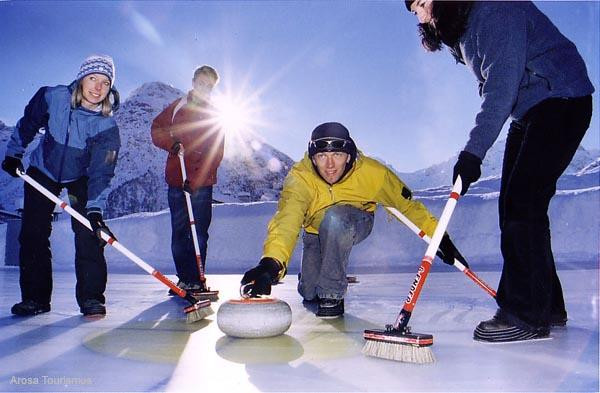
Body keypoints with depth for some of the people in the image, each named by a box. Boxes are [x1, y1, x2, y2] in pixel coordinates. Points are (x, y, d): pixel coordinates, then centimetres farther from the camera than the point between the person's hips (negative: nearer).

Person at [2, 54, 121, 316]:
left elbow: (101, 172, -30)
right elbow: (28, 124, 0)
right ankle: (35, 297, 11)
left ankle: (91, 296, -5)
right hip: (42, 171, 2)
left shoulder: (107, 126, -25)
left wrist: (95, 210, -40)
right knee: (33, 233, 0)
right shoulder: (52, 97, -20)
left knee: (88, 233, -14)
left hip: (81, 178, -1)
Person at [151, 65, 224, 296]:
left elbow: (216, 154, -2)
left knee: (199, 234, -4)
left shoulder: (215, 115, 7)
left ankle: (196, 280, 3)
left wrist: (196, 180, -15)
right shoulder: (178, 107, 12)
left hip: (202, 184, -1)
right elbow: (157, 129, 9)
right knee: (179, 234, 5)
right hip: (177, 181, 2)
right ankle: (184, 279, 14)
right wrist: (172, 143, -12)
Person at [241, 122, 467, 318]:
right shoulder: (300, 178, -33)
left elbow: (405, 203, -16)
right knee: (308, 293, -6)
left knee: (334, 217, -37)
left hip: (357, 223, -1)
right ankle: (314, 291, 35)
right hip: (316, 231, 2)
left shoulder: (371, 172, -30)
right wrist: (271, 263, -67)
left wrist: (438, 236, -21)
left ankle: (332, 294, -19)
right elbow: (287, 219, -49)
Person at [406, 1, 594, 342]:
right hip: (529, 114, 10)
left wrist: (473, 151, -31)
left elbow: (502, 86, -27)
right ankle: (548, 306, 14)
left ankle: (528, 316, -12)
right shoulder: (462, 30, 13)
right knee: (514, 207, 5)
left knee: (522, 204, -17)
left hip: (561, 103, -10)